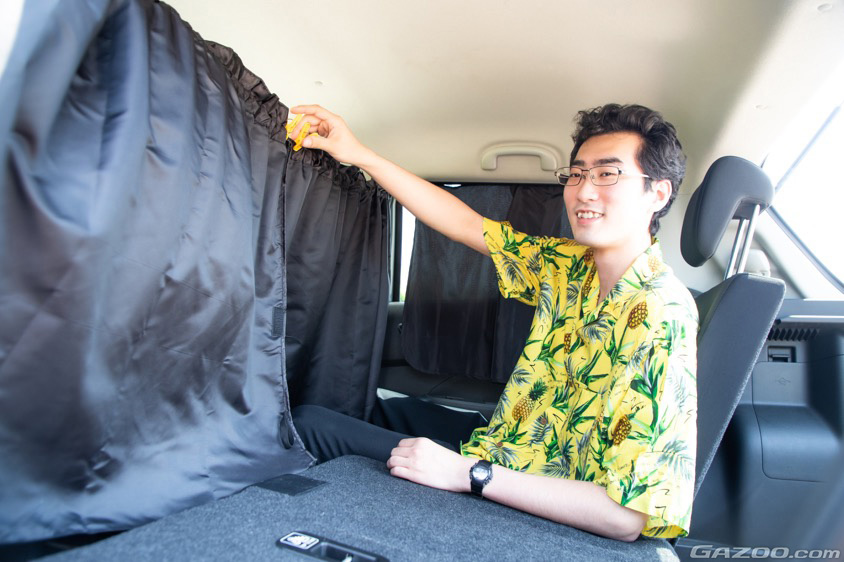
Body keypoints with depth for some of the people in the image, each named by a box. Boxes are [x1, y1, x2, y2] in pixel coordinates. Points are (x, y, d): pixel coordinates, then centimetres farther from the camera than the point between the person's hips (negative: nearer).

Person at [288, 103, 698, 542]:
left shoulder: (663, 320, -28)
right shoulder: (572, 266, -6)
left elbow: (629, 516, -31)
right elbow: (465, 224, -2)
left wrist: (468, 473, -33)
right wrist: (359, 154, -5)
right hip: (500, 448, 7)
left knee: (310, 423, -1)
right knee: (388, 411, 32)